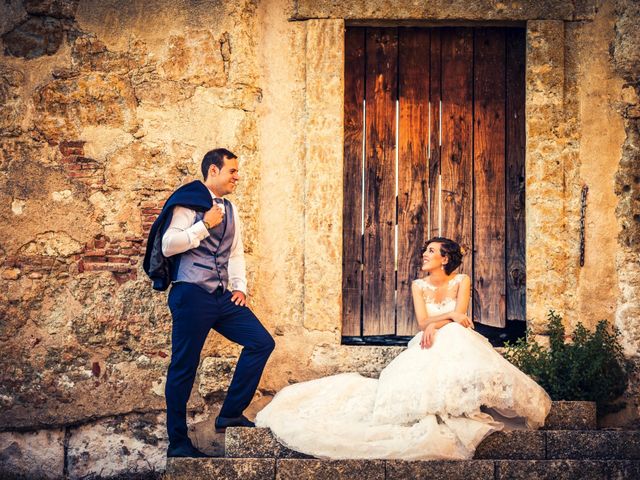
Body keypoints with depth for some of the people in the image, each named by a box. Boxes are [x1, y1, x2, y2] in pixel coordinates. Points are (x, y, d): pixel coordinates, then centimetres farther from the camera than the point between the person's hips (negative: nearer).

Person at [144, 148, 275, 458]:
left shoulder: (230, 209, 19)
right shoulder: (188, 201, -6)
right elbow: (168, 246, -14)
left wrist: (240, 287, 10)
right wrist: (205, 225, -15)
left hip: (222, 297, 8)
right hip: (192, 294, -7)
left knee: (261, 342, -4)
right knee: (184, 367, -3)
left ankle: (230, 414, 2)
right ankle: (177, 443, 6)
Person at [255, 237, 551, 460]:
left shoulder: (461, 282, 9)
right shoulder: (419, 286, 15)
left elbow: (460, 317, -6)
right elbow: (422, 321, 0)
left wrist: (435, 323, -13)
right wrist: (450, 316, -11)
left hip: (458, 344, -2)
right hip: (428, 348, 2)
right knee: (421, 381, -35)